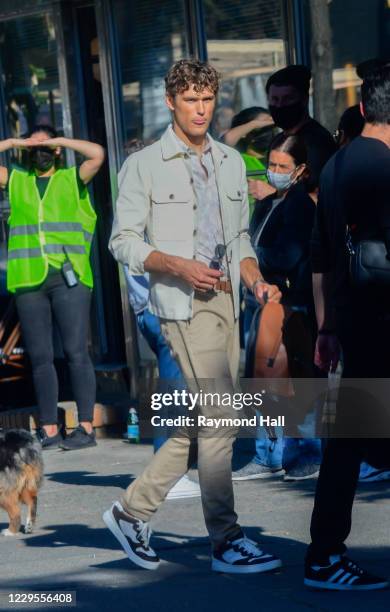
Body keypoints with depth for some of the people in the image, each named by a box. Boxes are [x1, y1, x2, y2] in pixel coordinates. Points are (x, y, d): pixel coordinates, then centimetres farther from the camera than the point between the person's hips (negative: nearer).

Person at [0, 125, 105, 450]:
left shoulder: (73, 179, 10)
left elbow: (97, 154, -6)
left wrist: (58, 141, 1)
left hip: (69, 278, -3)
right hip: (29, 280, 3)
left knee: (76, 353, -8)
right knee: (40, 357, 4)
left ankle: (86, 428, -6)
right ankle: (49, 430, 7)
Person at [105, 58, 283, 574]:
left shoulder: (232, 162, 15)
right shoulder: (144, 166, -2)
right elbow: (123, 241, -4)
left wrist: (257, 282, 1)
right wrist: (181, 267, -18)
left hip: (226, 300, 7)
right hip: (183, 303, -6)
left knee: (200, 424, 8)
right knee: (219, 422, -11)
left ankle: (132, 511, 21)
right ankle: (226, 542, -4)